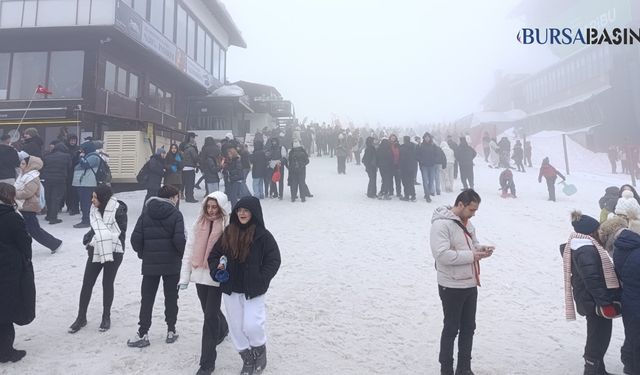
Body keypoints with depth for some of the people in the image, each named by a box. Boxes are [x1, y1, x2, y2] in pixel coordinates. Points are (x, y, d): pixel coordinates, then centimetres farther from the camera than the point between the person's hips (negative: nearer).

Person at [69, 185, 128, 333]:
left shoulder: (118, 210, -15)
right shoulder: (95, 209, 3)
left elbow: (121, 232, -12)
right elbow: (95, 229, 14)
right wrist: (89, 238, -4)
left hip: (112, 252, -5)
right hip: (96, 251, 5)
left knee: (107, 284, 7)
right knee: (87, 283, 7)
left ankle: (106, 317, 23)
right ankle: (81, 317, 22)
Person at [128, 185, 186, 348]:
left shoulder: (146, 213, 1)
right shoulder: (175, 214, -10)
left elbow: (136, 238, -4)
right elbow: (179, 239, -18)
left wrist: (142, 253, 12)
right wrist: (181, 253, 1)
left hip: (150, 263, 2)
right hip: (172, 263, -2)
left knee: (147, 299, 10)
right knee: (171, 298, 11)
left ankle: (143, 334, 12)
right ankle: (171, 331, 18)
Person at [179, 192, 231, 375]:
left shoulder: (229, 225, -10)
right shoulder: (199, 223, 4)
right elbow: (189, 249, 6)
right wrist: (184, 275, 4)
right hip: (199, 274, 6)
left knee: (210, 316, -4)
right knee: (209, 311, 23)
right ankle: (222, 329, 54)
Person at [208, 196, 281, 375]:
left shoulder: (263, 236, -10)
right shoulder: (228, 233, 2)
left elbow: (274, 261, -8)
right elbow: (214, 254, 11)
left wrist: (260, 281, -15)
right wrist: (216, 267, -8)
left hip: (253, 290, -4)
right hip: (230, 289, 5)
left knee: (251, 326, -9)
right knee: (236, 327, 12)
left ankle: (260, 352, 24)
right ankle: (247, 359, 34)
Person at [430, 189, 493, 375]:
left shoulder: (466, 222, 9)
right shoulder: (441, 224, -20)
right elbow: (442, 254, -28)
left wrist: (481, 248, 0)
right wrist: (470, 256, -24)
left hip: (470, 285, 9)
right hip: (452, 287, -8)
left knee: (469, 327, 17)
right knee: (451, 329, 5)